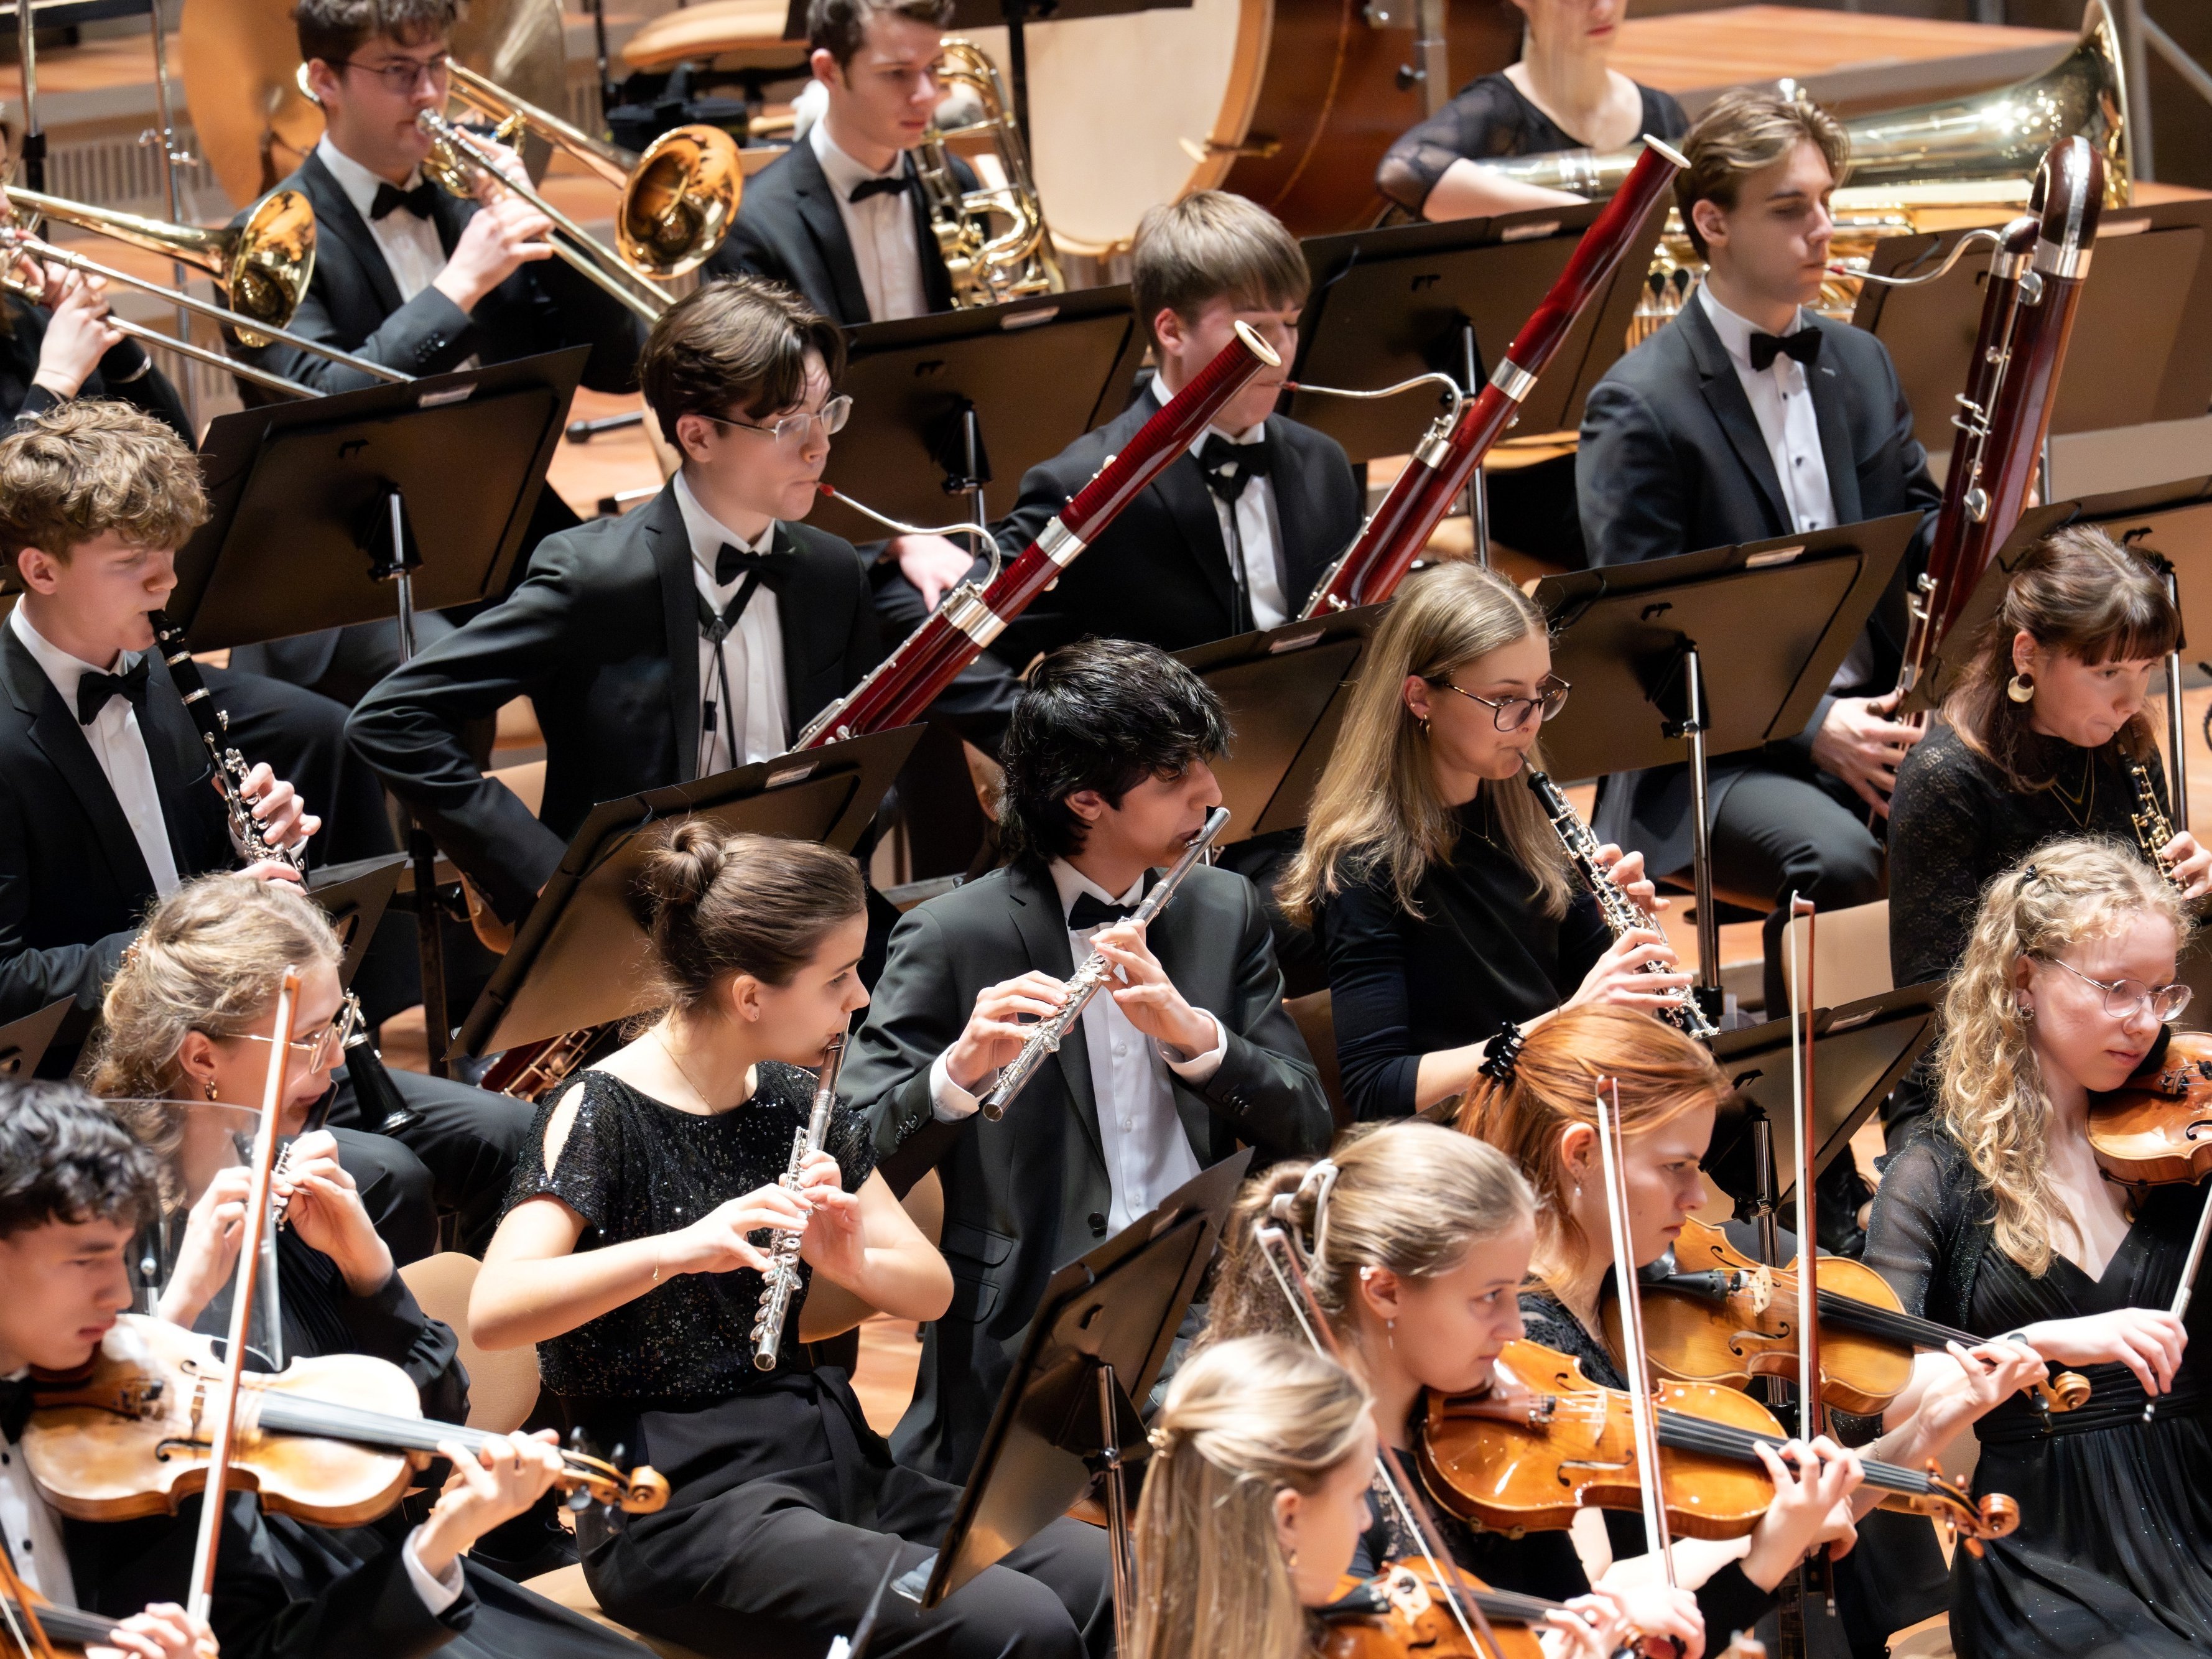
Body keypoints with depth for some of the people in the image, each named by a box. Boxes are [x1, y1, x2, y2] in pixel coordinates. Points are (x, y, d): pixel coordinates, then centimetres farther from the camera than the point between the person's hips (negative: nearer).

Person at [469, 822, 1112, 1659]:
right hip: (683, 1508, -7)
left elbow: (931, 1291, 9)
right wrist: (677, 1250, -38)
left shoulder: (796, 1100, 10)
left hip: (831, 1462, 7)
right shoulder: (601, 1115, -11)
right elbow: (492, 1311, -25)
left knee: (1105, 1582, -15)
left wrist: (851, 1261, -13)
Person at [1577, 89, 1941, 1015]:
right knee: (1834, 858, -36)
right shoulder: (1640, 404, -7)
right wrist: (1808, 728, -20)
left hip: (1874, 717, 5)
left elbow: (1918, 524, 19)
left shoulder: (1860, 364, 14)